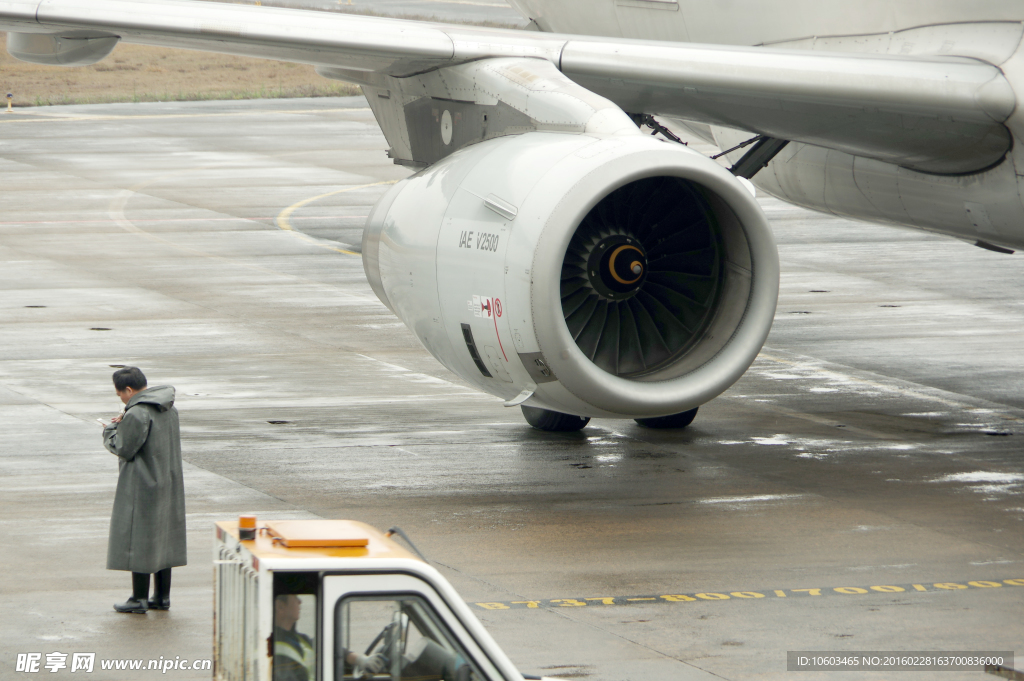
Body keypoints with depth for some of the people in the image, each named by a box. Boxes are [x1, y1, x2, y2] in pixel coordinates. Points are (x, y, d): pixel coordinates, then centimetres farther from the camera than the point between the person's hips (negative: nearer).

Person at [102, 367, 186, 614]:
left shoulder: (137, 414, -21)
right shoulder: (169, 410, 7)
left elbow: (124, 449, -15)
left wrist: (110, 430, 4)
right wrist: (123, 425, 10)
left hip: (142, 487, -9)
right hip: (168, 483, 9)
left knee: (138, 539, -1)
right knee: (163, 538, 14)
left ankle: (139, 599, 1)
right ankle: (162, 596, 18)